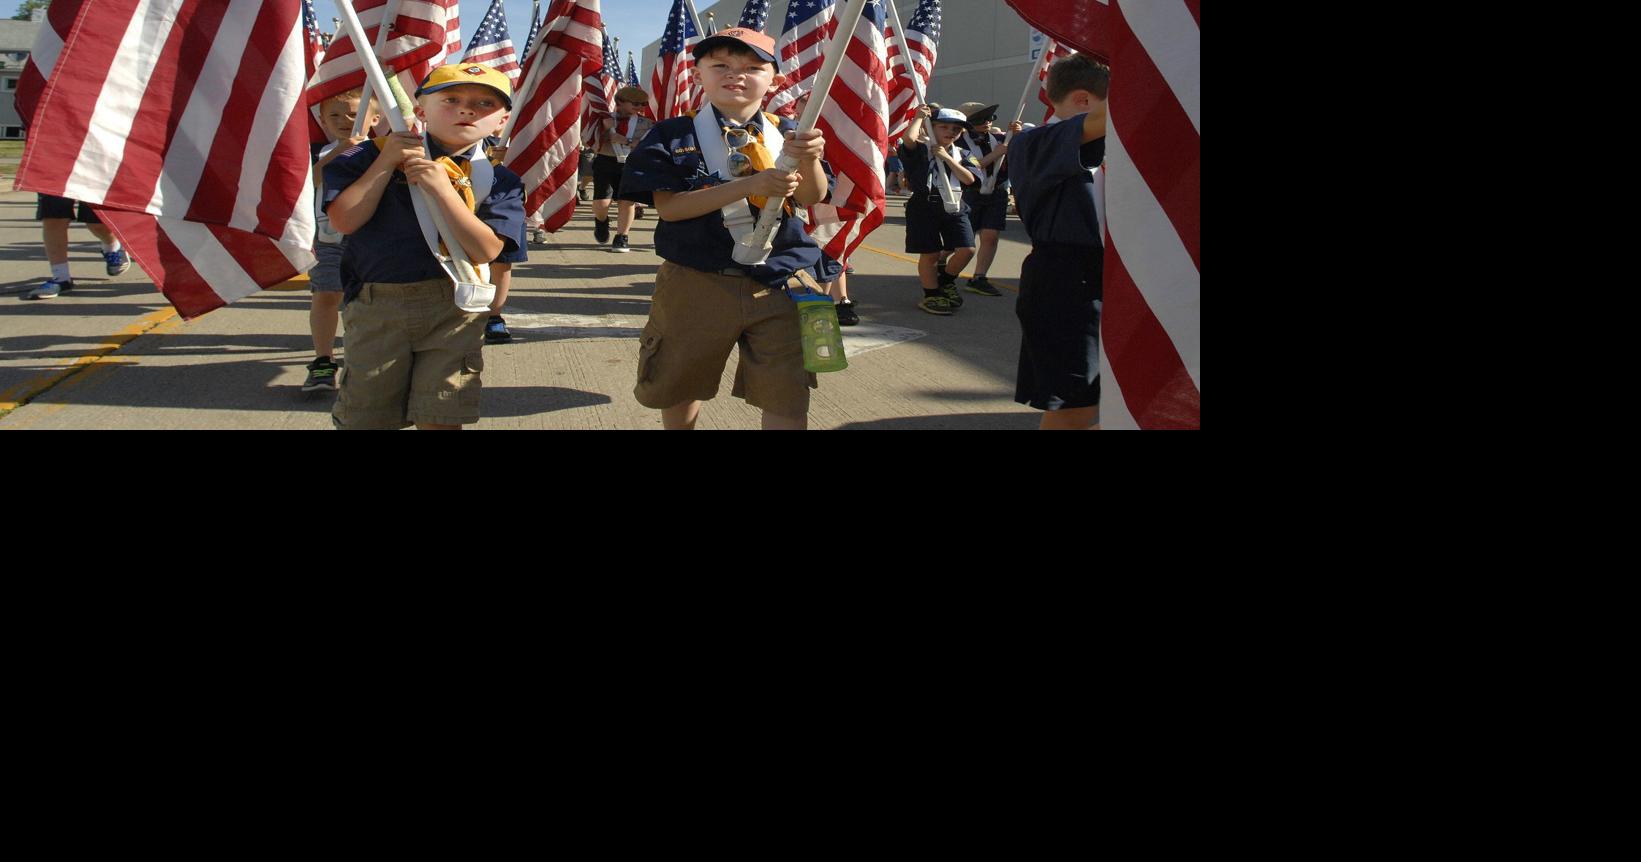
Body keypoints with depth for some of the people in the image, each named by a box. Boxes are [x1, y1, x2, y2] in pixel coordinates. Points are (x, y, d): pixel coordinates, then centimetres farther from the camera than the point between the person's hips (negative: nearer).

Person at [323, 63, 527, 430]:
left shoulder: (497, 179, 0)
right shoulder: (376, 156, 0)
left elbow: (485, 251, -14)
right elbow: (344, 220, -11)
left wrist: (441, 187, -20)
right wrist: (386, 163, -13)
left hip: (454, 309, 0)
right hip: (376, 306, 0)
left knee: (440, 418, 4)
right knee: (367, 415, 12)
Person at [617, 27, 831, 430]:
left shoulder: (786, 134, 4)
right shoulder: (673, 136, -4)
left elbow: (811, 197, -4)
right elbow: (668, 206, -15)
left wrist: (810, 160, -29)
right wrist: (751, 185, -24)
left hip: (782, 280, 1)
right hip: (697, 282, -1)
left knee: (787, 397, 0)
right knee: (679, 387, 16)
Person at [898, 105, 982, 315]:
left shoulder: (963, 155, 14)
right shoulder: (921, 150, 0)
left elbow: (969, 179, -1)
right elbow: (909, 138, -22)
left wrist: (947, 158, -7)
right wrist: (919, 117, -7)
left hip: (955, 207, 4)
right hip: (925, 205, -4)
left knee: (967, 249, -6)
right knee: (930, 253, -2)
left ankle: (946, 281, 20)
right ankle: (931, 294, 15)